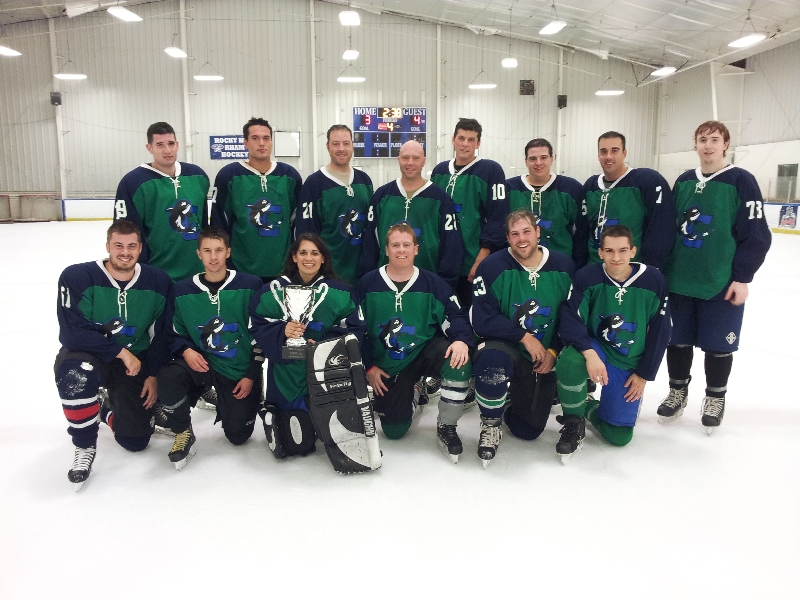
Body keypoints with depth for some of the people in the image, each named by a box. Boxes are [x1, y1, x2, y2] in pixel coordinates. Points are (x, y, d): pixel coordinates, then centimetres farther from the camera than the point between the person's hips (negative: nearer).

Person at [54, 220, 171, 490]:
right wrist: (120, 351, -25)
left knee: (136, 441, -4)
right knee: (76, 374, -40)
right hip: (87, 355, -2)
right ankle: (84, 447, -14)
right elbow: (71, 334, -22)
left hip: (135, 362, 2)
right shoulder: (77, 277, -18)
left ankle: (110, 410, 33)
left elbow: (161, 334, -1)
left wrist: (153, 375, -8)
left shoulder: (158, 281, -9)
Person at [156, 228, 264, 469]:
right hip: (201, 362, 1)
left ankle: (225, 402, 35)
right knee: (168, 377, -32)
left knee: (238, 436, 1)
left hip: (241, 371, -1)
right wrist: (186, 351, -15)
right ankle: (183, 433, -5)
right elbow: (173, 333, 8)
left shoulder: (250, 285, -7)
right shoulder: (182, 290, 0)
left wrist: (252, 375, -8)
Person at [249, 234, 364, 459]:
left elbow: (353, 330, -4)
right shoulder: (274, 290, 1)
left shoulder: (340, 292, 0)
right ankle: (273, 413, 27)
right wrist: (282, 331, -20)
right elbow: (257, 327, 0)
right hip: (287, 373, -1)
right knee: (299, 443, -6)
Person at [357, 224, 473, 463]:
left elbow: (456, 316, -5)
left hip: (425, 352, 0)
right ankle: (412, 394, 32)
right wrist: (368, 366, -1)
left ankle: (446, 427, -9)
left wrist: (461, 340, -27)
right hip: (387, 365, 1)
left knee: (459, 362, -33)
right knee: (394, 430, -4)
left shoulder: (432, 282, -4)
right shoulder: (368, 283, -3)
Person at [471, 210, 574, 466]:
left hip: (545, 358, 3)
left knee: (528, 431, 6)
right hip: (504, 346, -3)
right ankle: (490, 426, -13)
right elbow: (481, 320, -18)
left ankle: (513, 398, 42)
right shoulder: (493, 267, -15)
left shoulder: (563, 266, -5)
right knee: (492, 360, -41)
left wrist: (553, 351, -11)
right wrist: (524, 336, -21)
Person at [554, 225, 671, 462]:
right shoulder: (587, 277, -15)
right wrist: (589, 354, -37)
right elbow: (570, 320, -20)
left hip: (631, 365, 2)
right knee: (569, 360, -38)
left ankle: (590, 408, 34)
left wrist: (644, 375, -2)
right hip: (594, 349, -1)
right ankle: (574, 422, -11)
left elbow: (660, 333, -3)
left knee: (619, 436, -1)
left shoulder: (654, 281, -11)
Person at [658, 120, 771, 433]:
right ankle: (678, 392, 31)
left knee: (718, 344, 7)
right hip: (680, 280, 4)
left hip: (722, 284, -4)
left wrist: (742, 277, -12)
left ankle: (715, 397, 28)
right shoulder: (683, 181, 8)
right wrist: (662, 267, 11)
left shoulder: (741, 181, -7)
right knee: (677, 339, 12)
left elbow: (757, 235, -9)